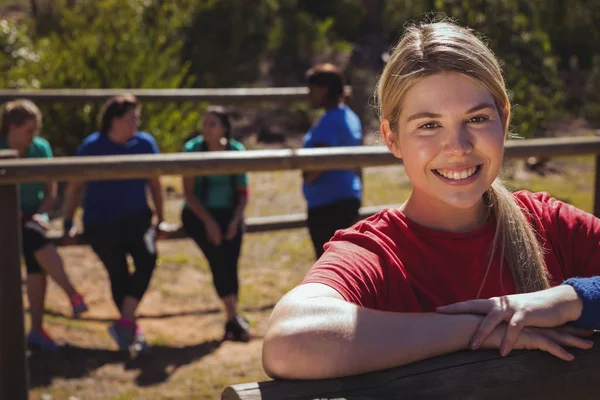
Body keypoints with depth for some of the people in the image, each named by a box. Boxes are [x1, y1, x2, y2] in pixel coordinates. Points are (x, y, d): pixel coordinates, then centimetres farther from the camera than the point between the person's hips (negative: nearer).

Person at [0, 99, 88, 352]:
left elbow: (51, 193, 4)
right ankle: (72, 293, -28)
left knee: (36, 261, -18)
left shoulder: (41, 148, 0)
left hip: (33, 217, 3)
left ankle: (37, 330, -12)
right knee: (37, 239, -32)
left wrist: (38, 215, -12)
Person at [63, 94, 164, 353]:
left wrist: (160, 220, 13)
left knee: (147, 258, -22)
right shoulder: (92, 146, -7)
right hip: (100, 222, -2)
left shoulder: (145, 143, 0)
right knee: (118, 274, -4)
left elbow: (154, 183, 10)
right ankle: (133, 330, 14)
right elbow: (75, 187, 1)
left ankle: (124, 323, -16)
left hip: (136, 217, 2)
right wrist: (68, 223, 2)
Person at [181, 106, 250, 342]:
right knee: (218, 257, -21)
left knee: (230, 262, -12)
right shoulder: (192, 149, -6)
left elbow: (243, 192, 4)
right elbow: (188, 192, -7)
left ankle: (231, 323, -3)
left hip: (228, 213, 2)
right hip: (199, 214, -2)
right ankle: (234, 318, -18)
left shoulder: (237, 151, 0)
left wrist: (235, 220, -10)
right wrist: (208, 221, -15)